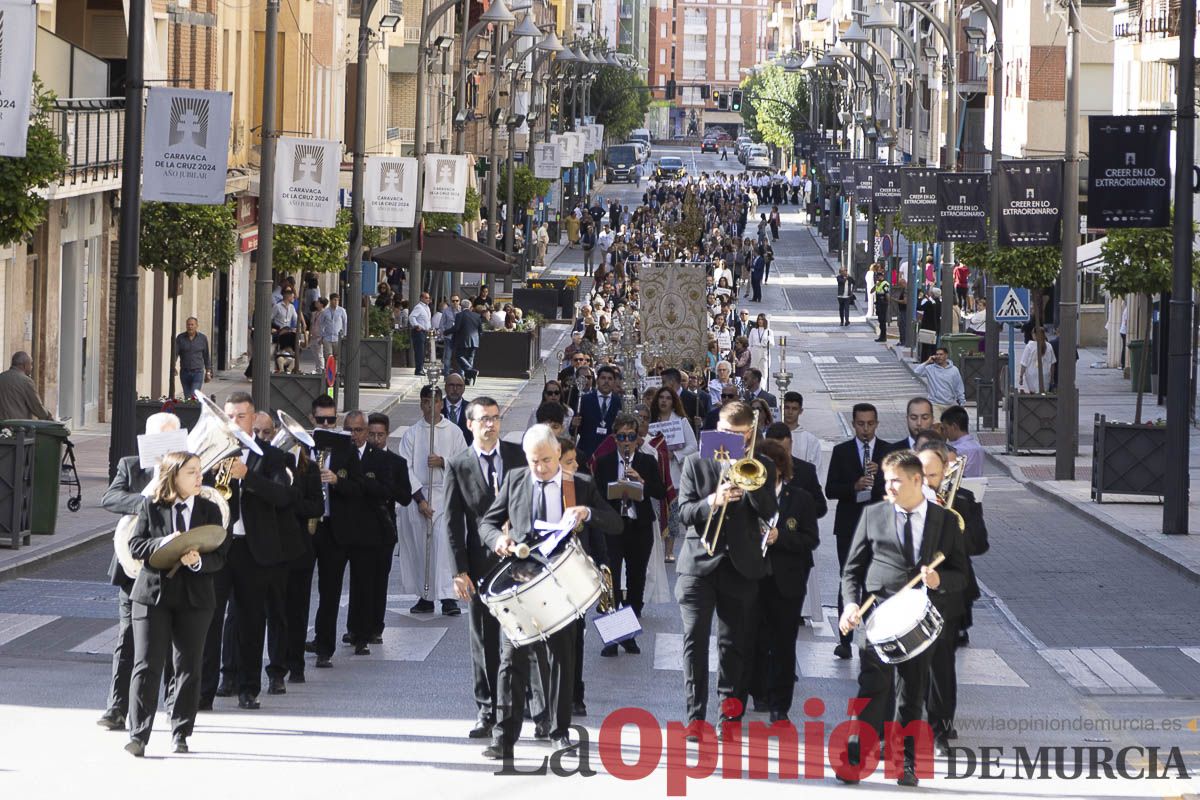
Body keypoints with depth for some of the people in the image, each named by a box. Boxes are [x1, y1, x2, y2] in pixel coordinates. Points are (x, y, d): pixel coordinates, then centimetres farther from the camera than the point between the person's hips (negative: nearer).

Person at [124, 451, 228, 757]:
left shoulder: (210, 511, 5)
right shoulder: (151, 507, 2)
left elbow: (219, 556, 0)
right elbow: (135, 546, -3)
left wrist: (198, 561, -20)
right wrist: (162, 544, -20)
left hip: (194, 598, 2)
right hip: (152, 594, -2)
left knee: (189, 668, 6)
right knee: (147, 665, -7)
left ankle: (180, 734, 16)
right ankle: (139, 734, -6)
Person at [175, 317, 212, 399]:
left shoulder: (203, 338, 2)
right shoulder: (180, 338, 1)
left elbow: (206, 356, 9)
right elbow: (175, 353, -5)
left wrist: (208, 372, 9)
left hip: (198, 372, -2)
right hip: (184, 372, 2)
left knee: (194, 396, -16)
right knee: (187, 397, 8)